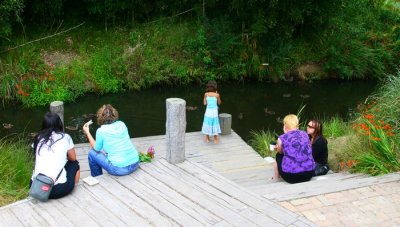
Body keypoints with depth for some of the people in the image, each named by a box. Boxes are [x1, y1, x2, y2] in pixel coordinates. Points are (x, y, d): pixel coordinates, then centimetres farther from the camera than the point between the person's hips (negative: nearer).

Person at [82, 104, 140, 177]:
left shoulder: (101, 131, -8)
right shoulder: (122, 124, 6)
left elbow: (97, 149, 8)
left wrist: (87, 132, 17)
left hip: (119, 169, -6)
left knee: (92, 153, 13)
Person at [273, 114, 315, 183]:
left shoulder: (282, 138, -4)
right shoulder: (305, 134, 7)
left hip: (290, 177, -4)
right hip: (309, 175, 4)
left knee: (279, 155, 27)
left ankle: (276, 179, 43)